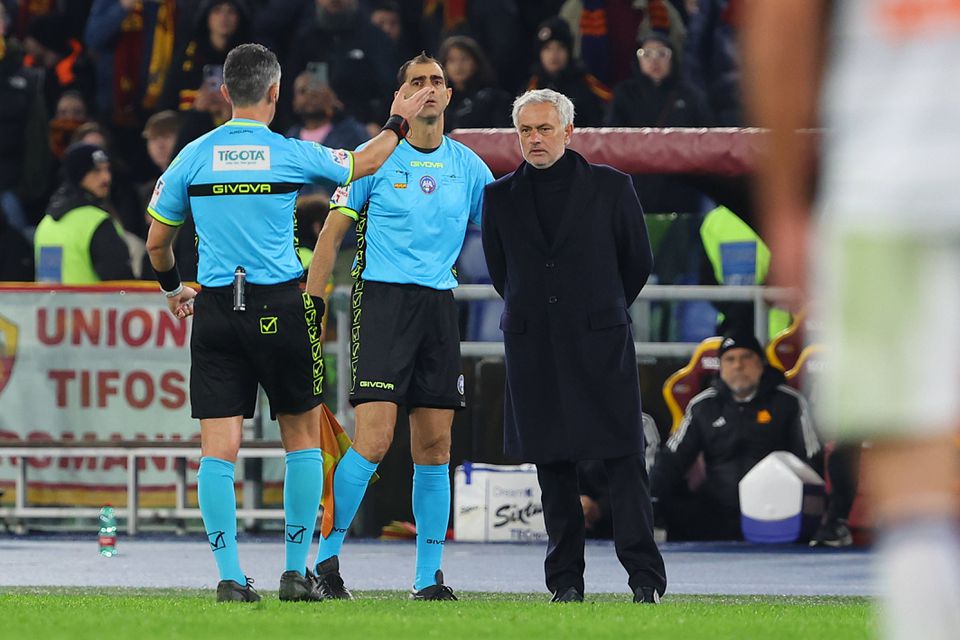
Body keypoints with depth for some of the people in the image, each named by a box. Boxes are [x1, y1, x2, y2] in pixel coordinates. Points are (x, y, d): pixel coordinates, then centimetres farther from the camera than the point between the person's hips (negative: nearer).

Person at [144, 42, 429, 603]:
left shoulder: (193, 157, 2)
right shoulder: (292, 155, -3)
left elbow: (157, 243, 10)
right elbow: (362, 165, 16)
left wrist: (174, 288, 29)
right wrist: (398, 123, 32)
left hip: (216, 311, 1)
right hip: (281, 308, -1)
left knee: (219, 448, 0)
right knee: (303, 436, 12)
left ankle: (230, 576, -7)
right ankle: (297, 571, 11)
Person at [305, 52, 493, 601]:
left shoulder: (468, 166, 11)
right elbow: (333, 232, 2)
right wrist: (312, 307, -4)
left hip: (440, 304, 4)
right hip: (382, 300, -4)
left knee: (435, 447, 2)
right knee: (375, 438, -15)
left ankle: (429, 578, 7)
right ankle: (327, 558, -3)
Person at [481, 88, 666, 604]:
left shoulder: (610, 187, 2)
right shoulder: (500, 197, 8)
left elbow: (638, 262, 10)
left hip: (600, 347, -2)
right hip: (534, 352, 2)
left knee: (624, 463, -7)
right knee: (553, 469, 3)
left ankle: (645, 579, -7)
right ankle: (566, 580, 8)